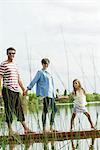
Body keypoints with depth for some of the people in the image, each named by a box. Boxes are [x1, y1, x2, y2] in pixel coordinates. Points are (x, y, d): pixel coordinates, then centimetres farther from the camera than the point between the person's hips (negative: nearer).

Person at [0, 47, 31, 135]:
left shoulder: (15, 65, 20)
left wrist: (23, 89, 18)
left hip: (16, 90, 7)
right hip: (7, 89, -7)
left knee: (19, 109, 9)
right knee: (9, 110, -3)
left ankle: (25, 128, 13)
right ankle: (10, 130, 2)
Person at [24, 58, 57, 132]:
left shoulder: (48, 73, 23)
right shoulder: (40, 72, 2)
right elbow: (34, 81, -5)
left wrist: (54, 94, 20)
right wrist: (27, 89, -13)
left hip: (51, 94, 8)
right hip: (45, 93, -8)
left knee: (54, 109, 7)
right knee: (45, 110, -10)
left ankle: (51, 127, 13)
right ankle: (44, 128, -7)